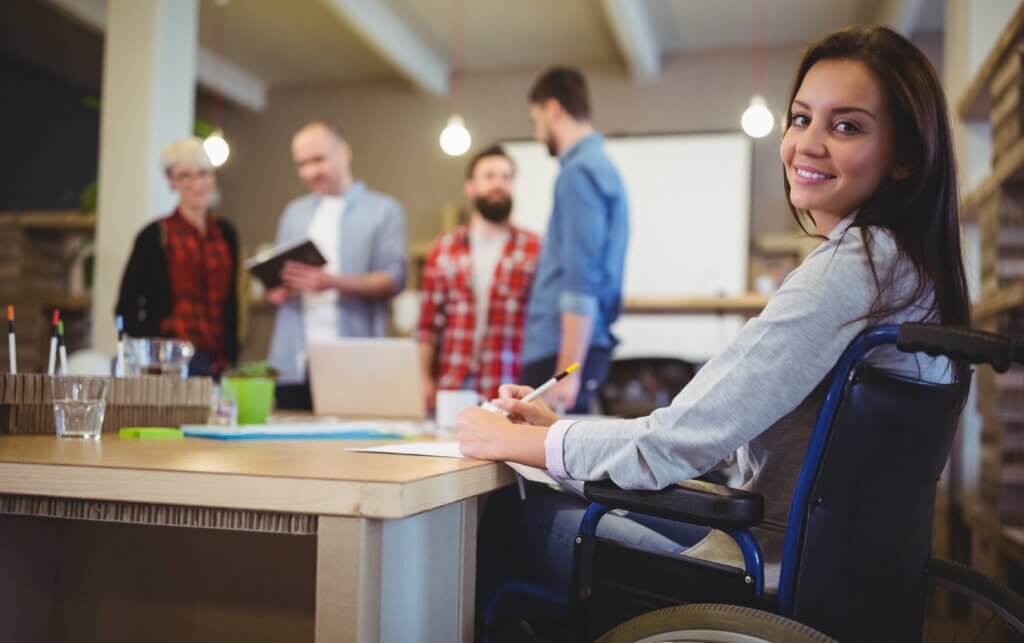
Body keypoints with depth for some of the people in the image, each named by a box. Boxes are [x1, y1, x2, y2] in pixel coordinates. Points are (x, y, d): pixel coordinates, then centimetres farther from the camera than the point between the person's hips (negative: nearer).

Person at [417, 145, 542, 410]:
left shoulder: (534, 249, 2)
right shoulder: (444, 249, 9)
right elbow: (429, 324, 9)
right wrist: (424, 379, 1)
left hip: (510, 389, -2)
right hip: (452, 387, 2)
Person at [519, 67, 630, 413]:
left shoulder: (579, 171, -13)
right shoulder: (599, 164, 16)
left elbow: (581, 281, -20)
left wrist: (568, 370, -21)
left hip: (561, 348, -9)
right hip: (565, 346, 9)